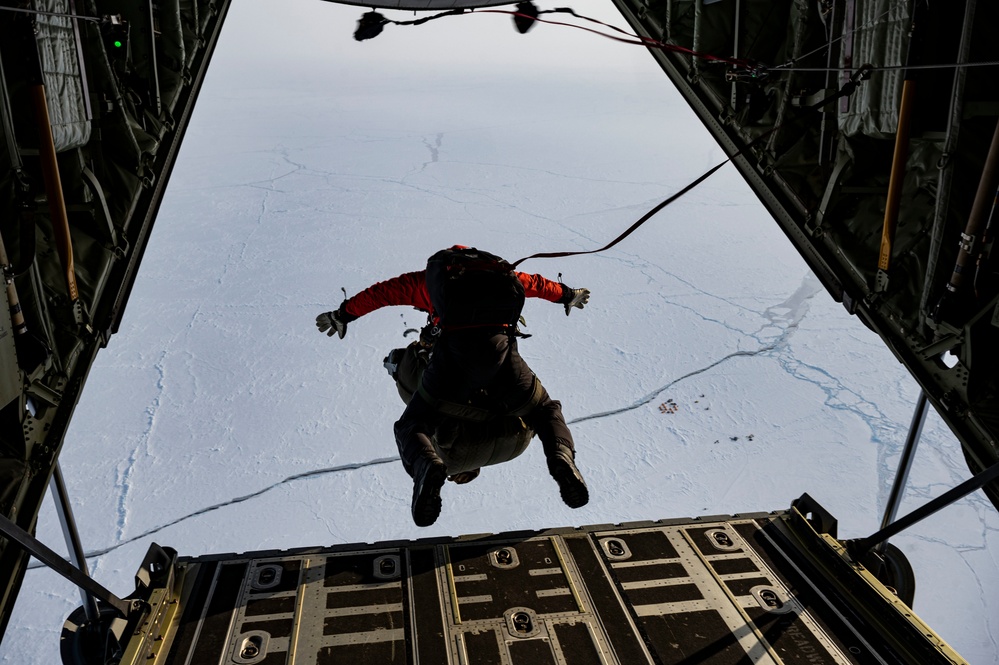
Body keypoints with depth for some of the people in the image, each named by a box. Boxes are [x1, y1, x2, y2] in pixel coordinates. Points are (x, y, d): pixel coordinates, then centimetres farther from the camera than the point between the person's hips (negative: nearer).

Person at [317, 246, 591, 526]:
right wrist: (568, 296, 67)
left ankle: (427, 466, -21)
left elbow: (381, 292, 35)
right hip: (501, 352, 2)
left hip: (453, 355, -1)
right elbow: (536, 283, 48)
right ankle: (561, 458, -9)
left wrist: (342, 315, 49)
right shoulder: (497, 270, 34)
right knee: (546, 411, 25)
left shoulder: (431, 275, 29)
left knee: (411, 427, 15)